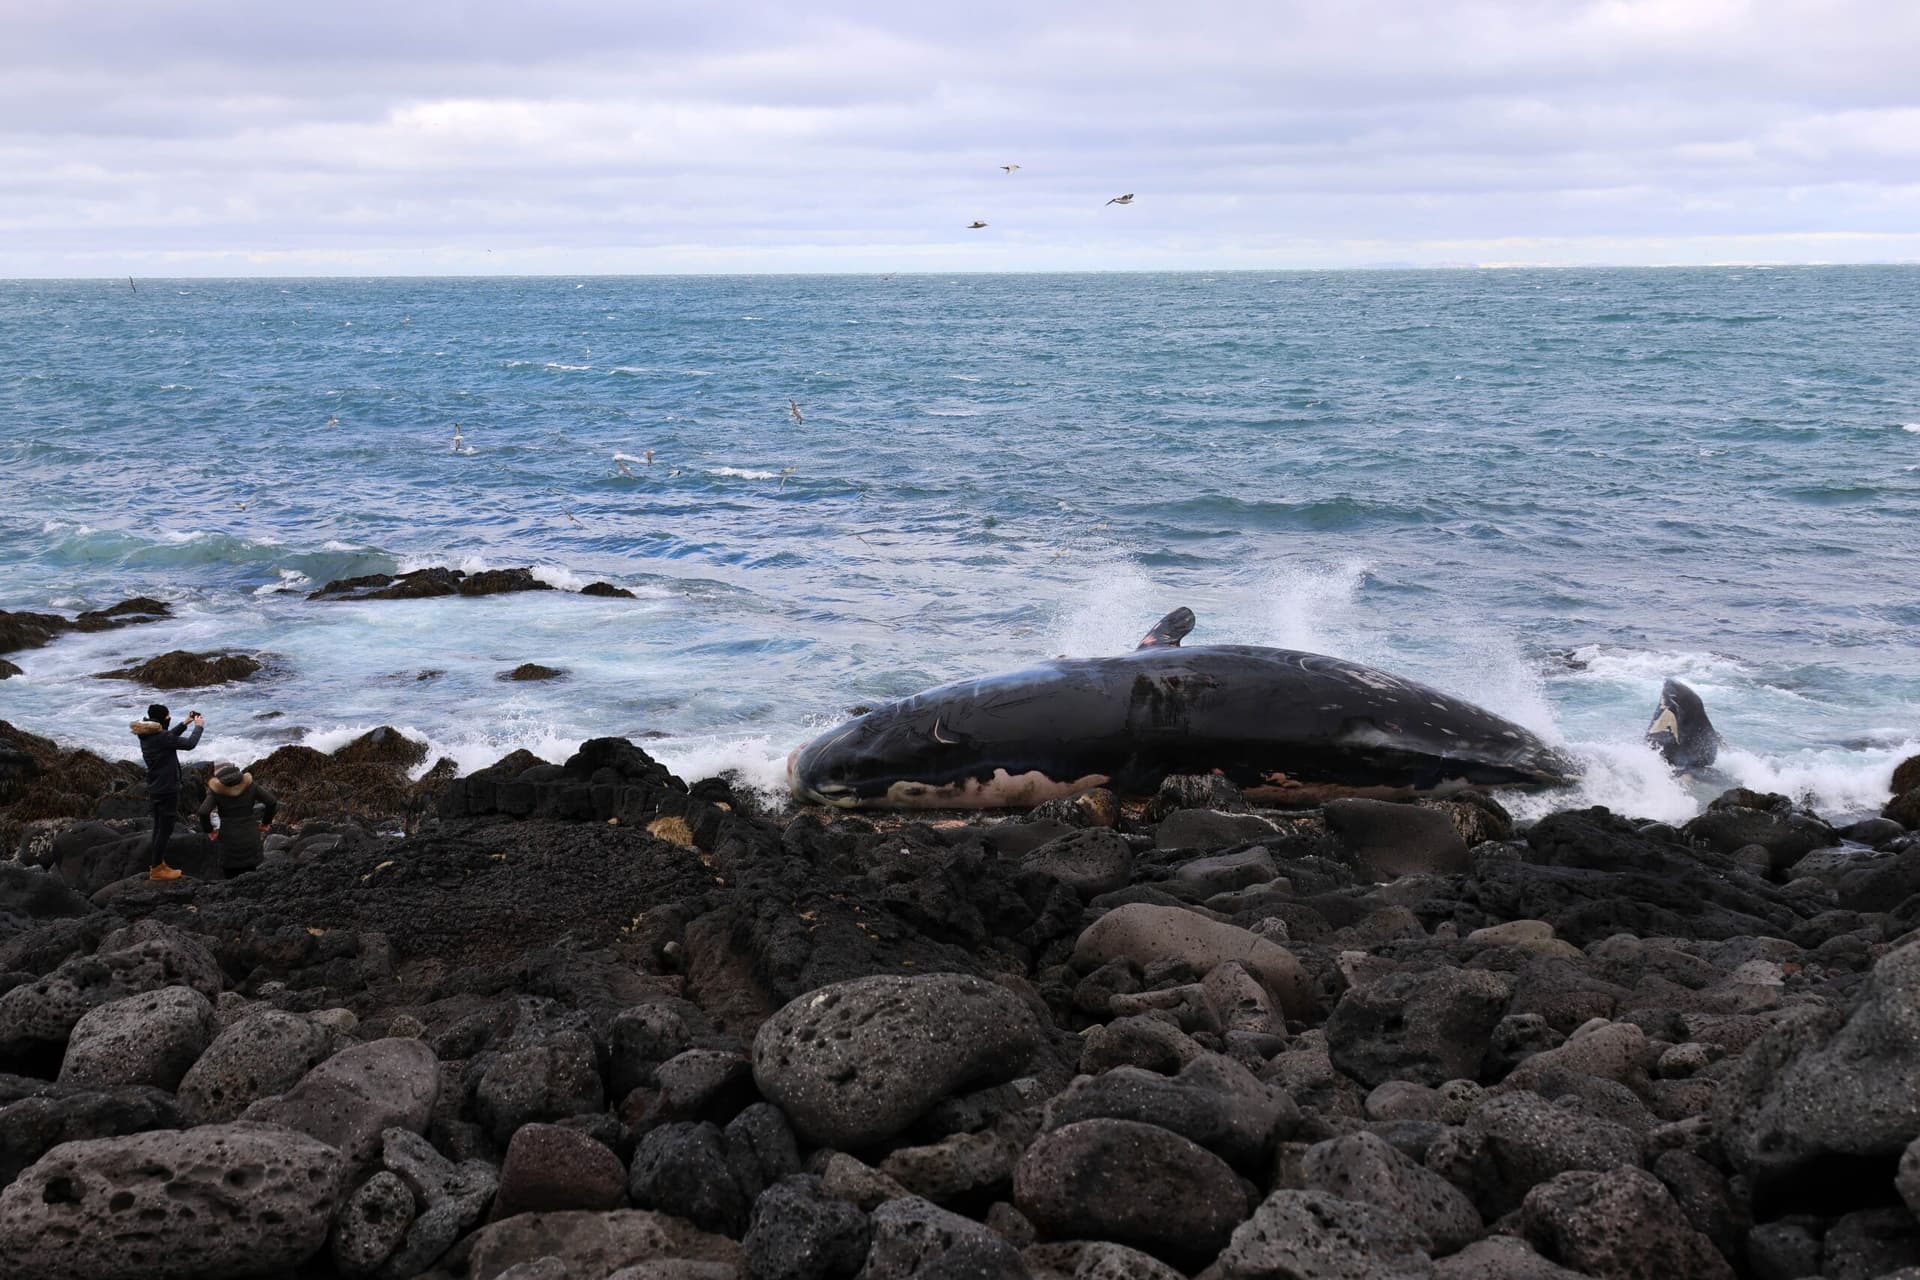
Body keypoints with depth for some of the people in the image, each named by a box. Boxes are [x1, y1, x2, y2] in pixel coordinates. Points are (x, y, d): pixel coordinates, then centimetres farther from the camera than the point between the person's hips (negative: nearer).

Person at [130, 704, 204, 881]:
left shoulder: (147, 736, 3)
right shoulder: (161, 737, -24)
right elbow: (190, 744, -18)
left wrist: (185, 723, 20)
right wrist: (198, 726, -2)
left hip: (155, 788, 9)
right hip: (167, 790, -9)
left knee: (159, 827, 19)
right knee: (165, 829, -1)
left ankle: (157, 863, 28)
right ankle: (156, 869, 3)